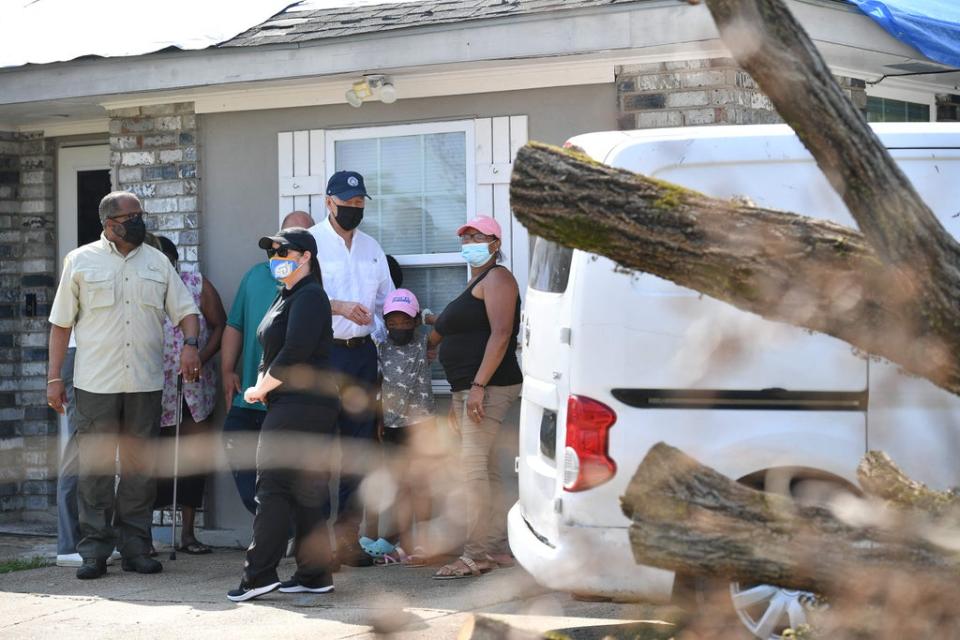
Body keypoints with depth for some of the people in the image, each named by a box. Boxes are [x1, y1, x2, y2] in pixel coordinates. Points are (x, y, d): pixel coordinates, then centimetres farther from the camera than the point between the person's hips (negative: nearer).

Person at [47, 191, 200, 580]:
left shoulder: (157, 262, 12)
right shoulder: (81, 261, 5)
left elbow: (185, 310, 11)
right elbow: (61, 324, 6)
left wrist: (190, 344, -10)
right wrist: (54, 377, 1)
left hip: (146, 383, 2)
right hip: (95, 385, -2)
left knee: (140, 468, 5)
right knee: (95, 468, -2)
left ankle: (135, 548, 12)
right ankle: (94, 551, 4)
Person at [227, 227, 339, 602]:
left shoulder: (308, 297, -11)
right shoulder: (287, 297, 21)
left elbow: (295, 353, -21)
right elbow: (272, 352, 22)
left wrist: (262, 388, -10)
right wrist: (262, 384, 3)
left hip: (302, 406, -10)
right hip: (291, 406, 10)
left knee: (273, 488, -10)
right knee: (306, 491, 9)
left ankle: (259, 575, -10)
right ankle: (314, 575, 11)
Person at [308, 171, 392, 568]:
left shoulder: (371, 248, 18)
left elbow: (386, 298, 23)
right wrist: (339, 307, -26)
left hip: (362, 353, 6)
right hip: (323, 353, -6)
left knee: (360, 446, 5)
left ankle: (348, 536, 11)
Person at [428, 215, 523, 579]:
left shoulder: (497, 278, -5)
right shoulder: (474, 284, 25)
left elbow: (500, 334, -17)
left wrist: (478, 386, -24)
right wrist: (458, 399, 23)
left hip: (488, 387, -10)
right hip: (468, 390, 10)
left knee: (472, 463, -16)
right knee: (486, 470, 9)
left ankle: (477, 554, -19)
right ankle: (497, 547, 12)